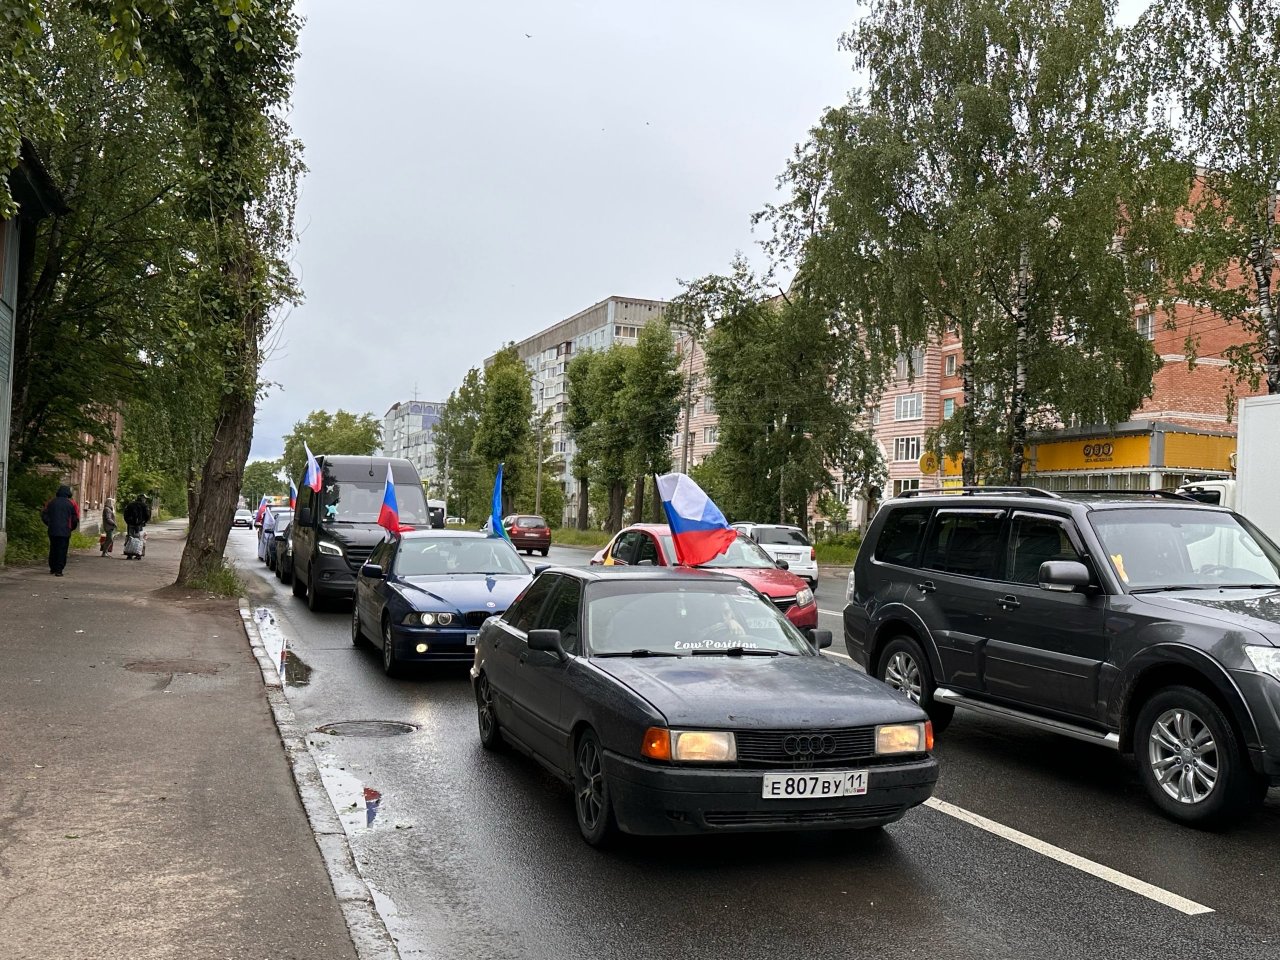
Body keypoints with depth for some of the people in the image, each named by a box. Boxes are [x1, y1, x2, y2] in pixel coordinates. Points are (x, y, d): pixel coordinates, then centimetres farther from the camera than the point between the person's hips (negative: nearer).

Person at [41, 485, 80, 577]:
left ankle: (52, 568, 23)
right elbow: (76, 518, -4)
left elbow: (44, 515, 5)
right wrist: (71, 528, 11)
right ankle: (59, 570, -5)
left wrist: (50, 524, 15)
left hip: (52, 531, 3)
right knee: (62, 550, 0)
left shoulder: (51, 502, 7)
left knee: (53, 549, 16)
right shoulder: (71, 503, -2)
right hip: (65, 531, -3)